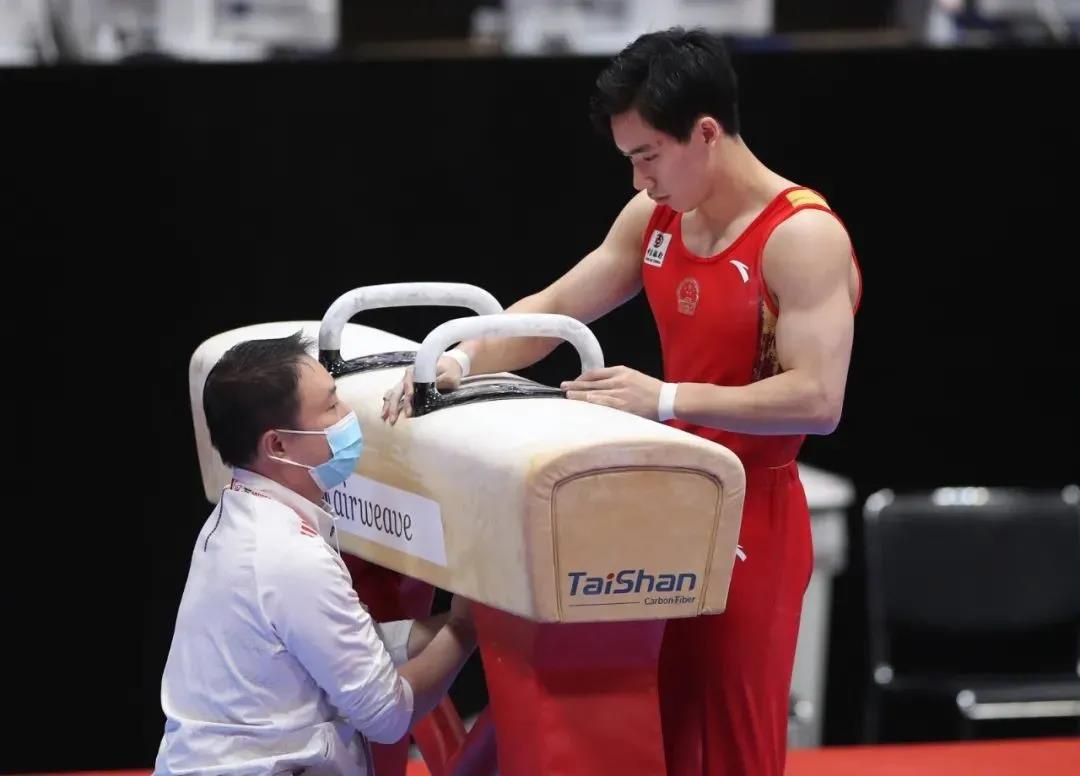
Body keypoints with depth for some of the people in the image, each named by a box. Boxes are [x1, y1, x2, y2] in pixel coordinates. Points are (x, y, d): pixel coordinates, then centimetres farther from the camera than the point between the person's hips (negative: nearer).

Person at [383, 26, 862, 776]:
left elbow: (817, 399, -25)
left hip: (752, 516, -7)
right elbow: (551, 311, 12)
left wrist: (665, 399, -27)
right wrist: (462, 359, -6)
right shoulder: (654, 219, 6)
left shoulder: (803, 238, -18)